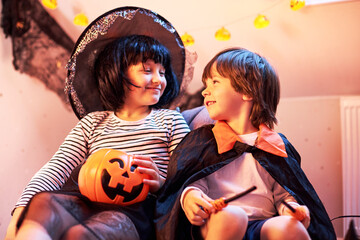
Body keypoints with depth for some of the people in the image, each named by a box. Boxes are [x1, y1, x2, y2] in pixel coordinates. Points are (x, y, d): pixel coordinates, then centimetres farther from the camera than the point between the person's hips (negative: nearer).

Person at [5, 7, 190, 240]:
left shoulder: (170, 120, 17)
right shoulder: (93, 123, 21)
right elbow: (57, 168, 6)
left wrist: (162, 184, -15)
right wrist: (22, 210, -12)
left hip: (134, 210, -2)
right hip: (86, 202, 3)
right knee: (43, 203, -34)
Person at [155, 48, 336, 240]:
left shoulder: (276, 145, 15)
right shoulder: (203, 139, 14)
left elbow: (283, 193, 16)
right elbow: (192, 181, 6)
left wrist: (293, 209, -6)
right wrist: (189, 195, -18)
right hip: (215, 224, 0)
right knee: (231, 216, -36)